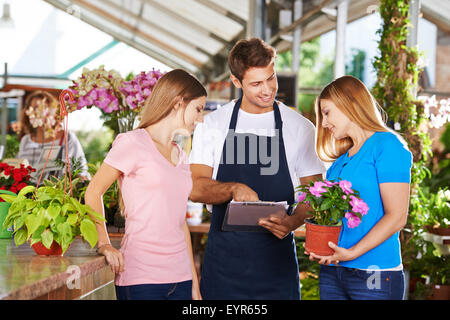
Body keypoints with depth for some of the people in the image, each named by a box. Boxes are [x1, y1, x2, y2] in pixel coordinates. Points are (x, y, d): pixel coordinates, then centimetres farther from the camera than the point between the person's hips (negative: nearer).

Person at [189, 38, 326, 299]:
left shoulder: (300, 128, 5)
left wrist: (292, 222, -15)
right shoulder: (213, 124, 6)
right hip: (224, 254, 1)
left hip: (276, 256, 0)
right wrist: (234, 189, -20)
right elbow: (196, 189, 0)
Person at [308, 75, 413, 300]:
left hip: (374, 275, -7)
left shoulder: (387, 145, -7)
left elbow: (396, 216, -14)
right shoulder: (342, 158, 16)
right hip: (331, 271, 7)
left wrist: (353, 252, -21)